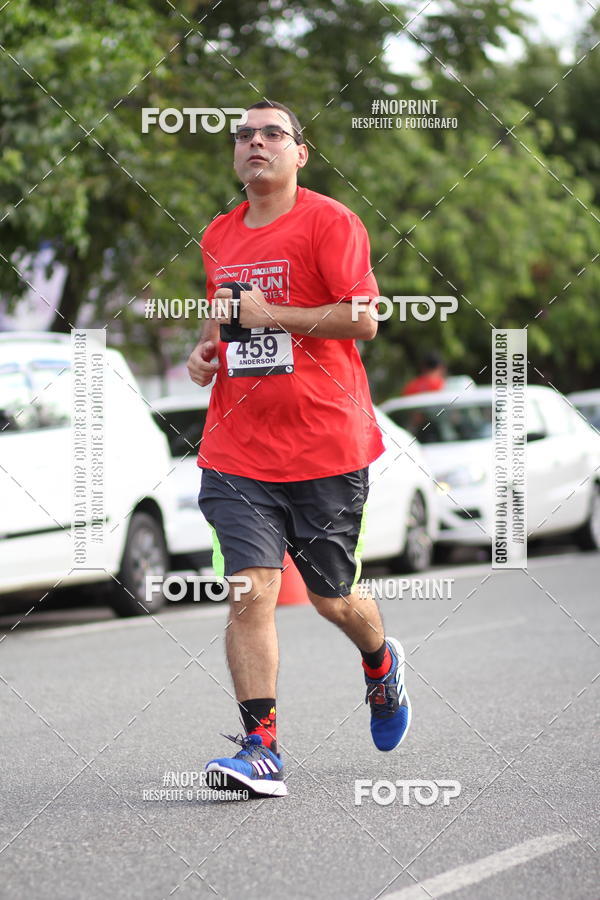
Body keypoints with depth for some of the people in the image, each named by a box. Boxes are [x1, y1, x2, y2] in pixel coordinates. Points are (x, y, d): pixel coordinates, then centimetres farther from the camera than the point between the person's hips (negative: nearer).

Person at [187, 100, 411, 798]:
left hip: (325, 445, -3)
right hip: (238, 448, 4)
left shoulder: (329, 222, -5)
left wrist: (270, 315, -16)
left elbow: (363, 320, -14)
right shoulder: (218, 236, 13)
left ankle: (382, 664, 43)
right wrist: (205, 348, 9)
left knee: (333, 598, 9)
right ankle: (261, 750, -11)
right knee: (250, 591, -11)